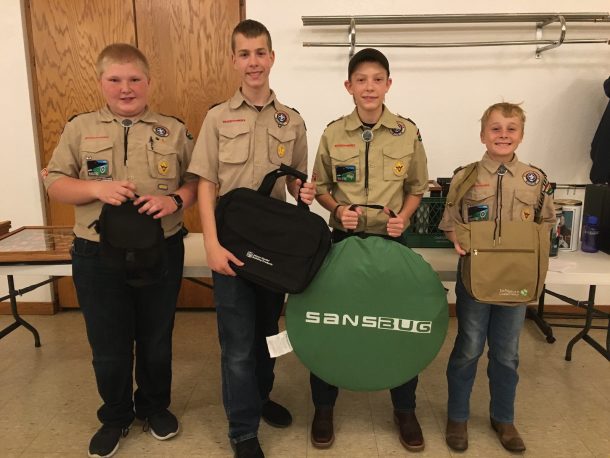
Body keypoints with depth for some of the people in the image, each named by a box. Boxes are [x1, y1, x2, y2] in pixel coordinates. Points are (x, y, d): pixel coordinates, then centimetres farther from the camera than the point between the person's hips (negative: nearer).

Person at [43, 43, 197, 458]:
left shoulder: (173, 130, 2)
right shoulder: (79, 129, 3)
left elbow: (197, 181, 3)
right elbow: (55, 184, 1)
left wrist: (174, 200, -18)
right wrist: (97, 189, -17)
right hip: (98, 256, 1)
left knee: (156, 339, 16)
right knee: (108, 345, 13)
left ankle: (155, 405, 40)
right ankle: (115, 416, 37)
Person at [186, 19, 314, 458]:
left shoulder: (292, 121, 5)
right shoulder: (218, 118, -1)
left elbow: (294, 182, 11)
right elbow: (206, 185, -4)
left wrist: (303, 192, -13)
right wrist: (212, 245, -14)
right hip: (232, 243, -2)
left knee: (268, 329, 18)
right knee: (238, 340, 3)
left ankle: (261, 396, 41)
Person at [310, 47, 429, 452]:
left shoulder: (407, 132, -2)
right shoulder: (333, 133, -2)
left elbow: (417, 186, 7)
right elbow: (321, 186, 6)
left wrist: (404, 217, -11)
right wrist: (337, 210, -13)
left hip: (390, 240, 0)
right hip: (344, 239, 0)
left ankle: (405, 410, 31)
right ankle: (324, 408, 29)